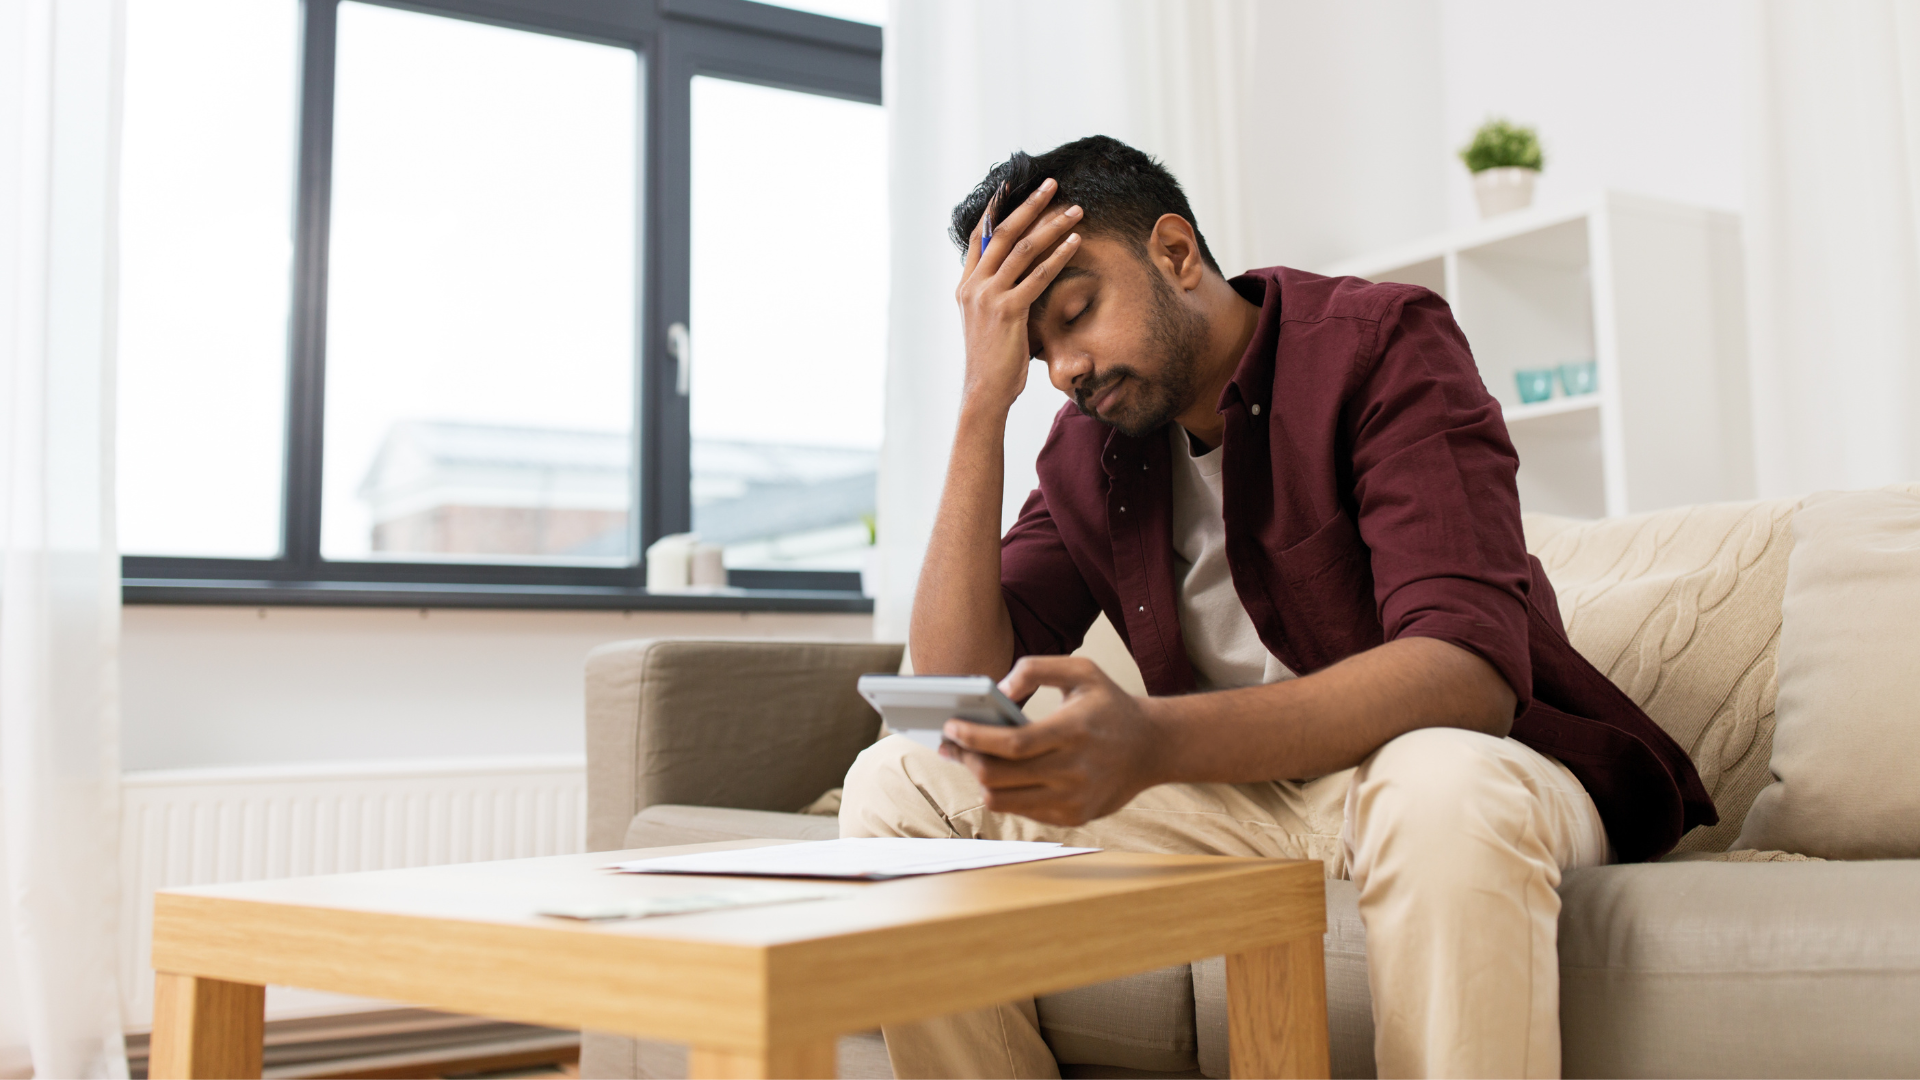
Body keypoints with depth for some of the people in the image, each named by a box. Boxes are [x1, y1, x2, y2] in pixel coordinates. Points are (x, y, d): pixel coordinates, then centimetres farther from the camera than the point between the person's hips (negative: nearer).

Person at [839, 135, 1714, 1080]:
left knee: (1442, 789, -41)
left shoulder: (1382, 341, -13)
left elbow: (1469, 669, -28)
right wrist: (985, 403, -14)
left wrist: (1151, 742, -42)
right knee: (898, 785, -9)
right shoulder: (1087, 447, 4)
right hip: (1244, 787, 5)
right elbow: (959, 688, -7)